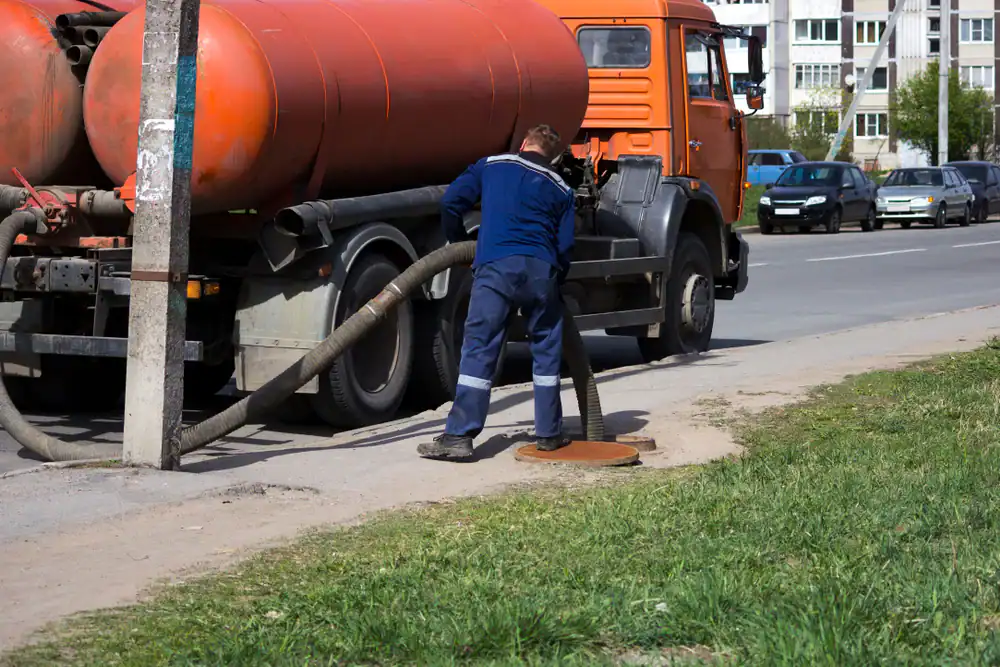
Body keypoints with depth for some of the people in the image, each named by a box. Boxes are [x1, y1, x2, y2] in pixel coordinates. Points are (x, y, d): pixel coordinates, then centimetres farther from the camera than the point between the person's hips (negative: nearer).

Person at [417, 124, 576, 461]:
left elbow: (451, 202, 11)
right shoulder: (560, 189, 21)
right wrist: (555, 281, 26)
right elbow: (565, 246, 13)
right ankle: (548, 433, 20)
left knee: (479, 350, -3)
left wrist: (459, 245, 25)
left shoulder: (491, 165, 18)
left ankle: (459, 436, -7)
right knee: (546, 351, 15)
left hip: (495, 265, -2)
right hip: (541, 269, 2)